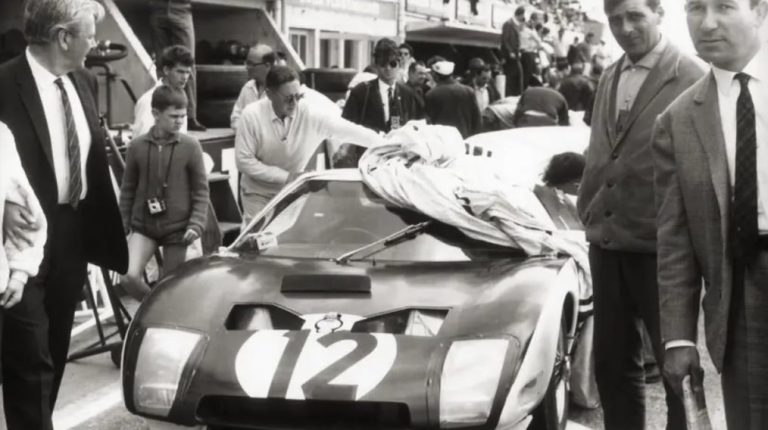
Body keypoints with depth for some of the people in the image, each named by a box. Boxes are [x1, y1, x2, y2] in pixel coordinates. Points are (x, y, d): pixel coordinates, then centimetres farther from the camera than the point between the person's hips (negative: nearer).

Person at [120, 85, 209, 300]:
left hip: (177, 228, -1)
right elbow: (128, 189, 7)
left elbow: (201, 190, -1)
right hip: (143, 226, 1)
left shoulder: (190, 146, -6)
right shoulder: (137, 145, -2)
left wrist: (196, 224, -12)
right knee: (129, 277, -15)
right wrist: (123, 224, 7)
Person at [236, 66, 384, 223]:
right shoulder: (252, 115, -21)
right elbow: (244, 161, -18)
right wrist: (285, 176, -22)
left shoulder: (312, 115, -19)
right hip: (258, 193, -1)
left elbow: (353, 131, -20)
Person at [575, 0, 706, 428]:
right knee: (611, 365, 15)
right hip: (606, 244, 7)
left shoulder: (692, 79, -11)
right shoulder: (610, 78, 12)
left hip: (661, 248, -7)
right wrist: (590, 212, 12)